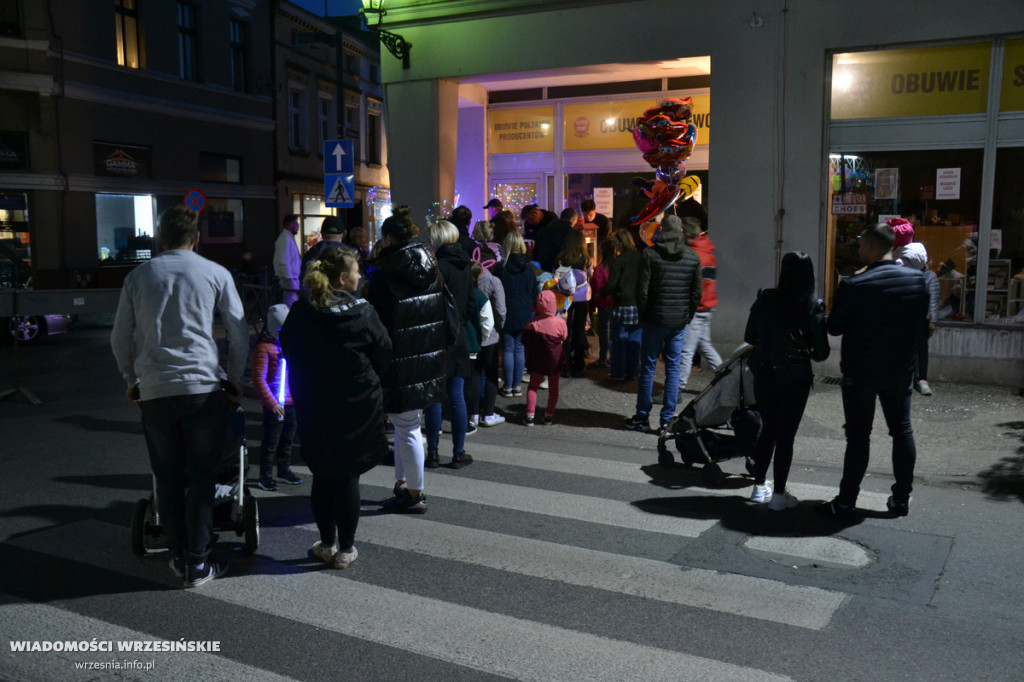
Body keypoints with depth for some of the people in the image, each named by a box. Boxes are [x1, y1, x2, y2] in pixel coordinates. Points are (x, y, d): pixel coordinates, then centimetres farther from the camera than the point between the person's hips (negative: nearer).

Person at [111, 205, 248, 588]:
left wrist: (132, 380, 28)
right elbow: (239, 334, 4)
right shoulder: (216, 274, 3)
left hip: (154, 392, 2)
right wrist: (234, 381, 16)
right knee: (201, 478, 7)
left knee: (168, 479, 13)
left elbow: (120, 338, 15)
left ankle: (179, 557, 21)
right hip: (203, 388, -2)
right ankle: (197, 564, 11)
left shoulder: (138, 277, 10)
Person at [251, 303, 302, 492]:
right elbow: (258, 379, -15)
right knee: (271, 442, 1)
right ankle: (265, 476, 12)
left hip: (292, 403, 7)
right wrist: (272, 403, -18)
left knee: (287, 439, 18)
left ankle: (284, 469, 33)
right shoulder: (264, 347, -12)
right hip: (274, 405, -7)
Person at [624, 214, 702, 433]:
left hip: (655, 320, -2)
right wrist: (687, 316, 15)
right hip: (679, 323, 2)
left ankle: (642, 418, 11)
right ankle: (667, 419, 7)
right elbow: (697, 292, 5)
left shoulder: (650, 254, -6)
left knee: (647, 368, 6)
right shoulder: (692, 257, 3)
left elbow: (642, 290, -7)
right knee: (673, 369, 7)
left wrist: (643, 315, 6)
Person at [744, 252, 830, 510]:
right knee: (786, 435, 7)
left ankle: (759, 486, 25)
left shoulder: (764, 300, -5)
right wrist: (804, 352, 11)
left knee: (767, 429, 18)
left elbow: (749, 338, 3)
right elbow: (821, 352, -10)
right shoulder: (813, 307, -12)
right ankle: (779, 494, 13)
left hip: (764, 375, 3)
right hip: (795, 378, -3)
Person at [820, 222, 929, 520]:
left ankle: (846, 503, 6)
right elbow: (923, 326, 4)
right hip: (901, 370, 4)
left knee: (858, 435, 2)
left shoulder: (853, 286, -18)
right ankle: (902, 498, 24)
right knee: (902, 431, 16)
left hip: (860, 372, -4)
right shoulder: (918, 280, -4)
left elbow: (834, 328, -8)